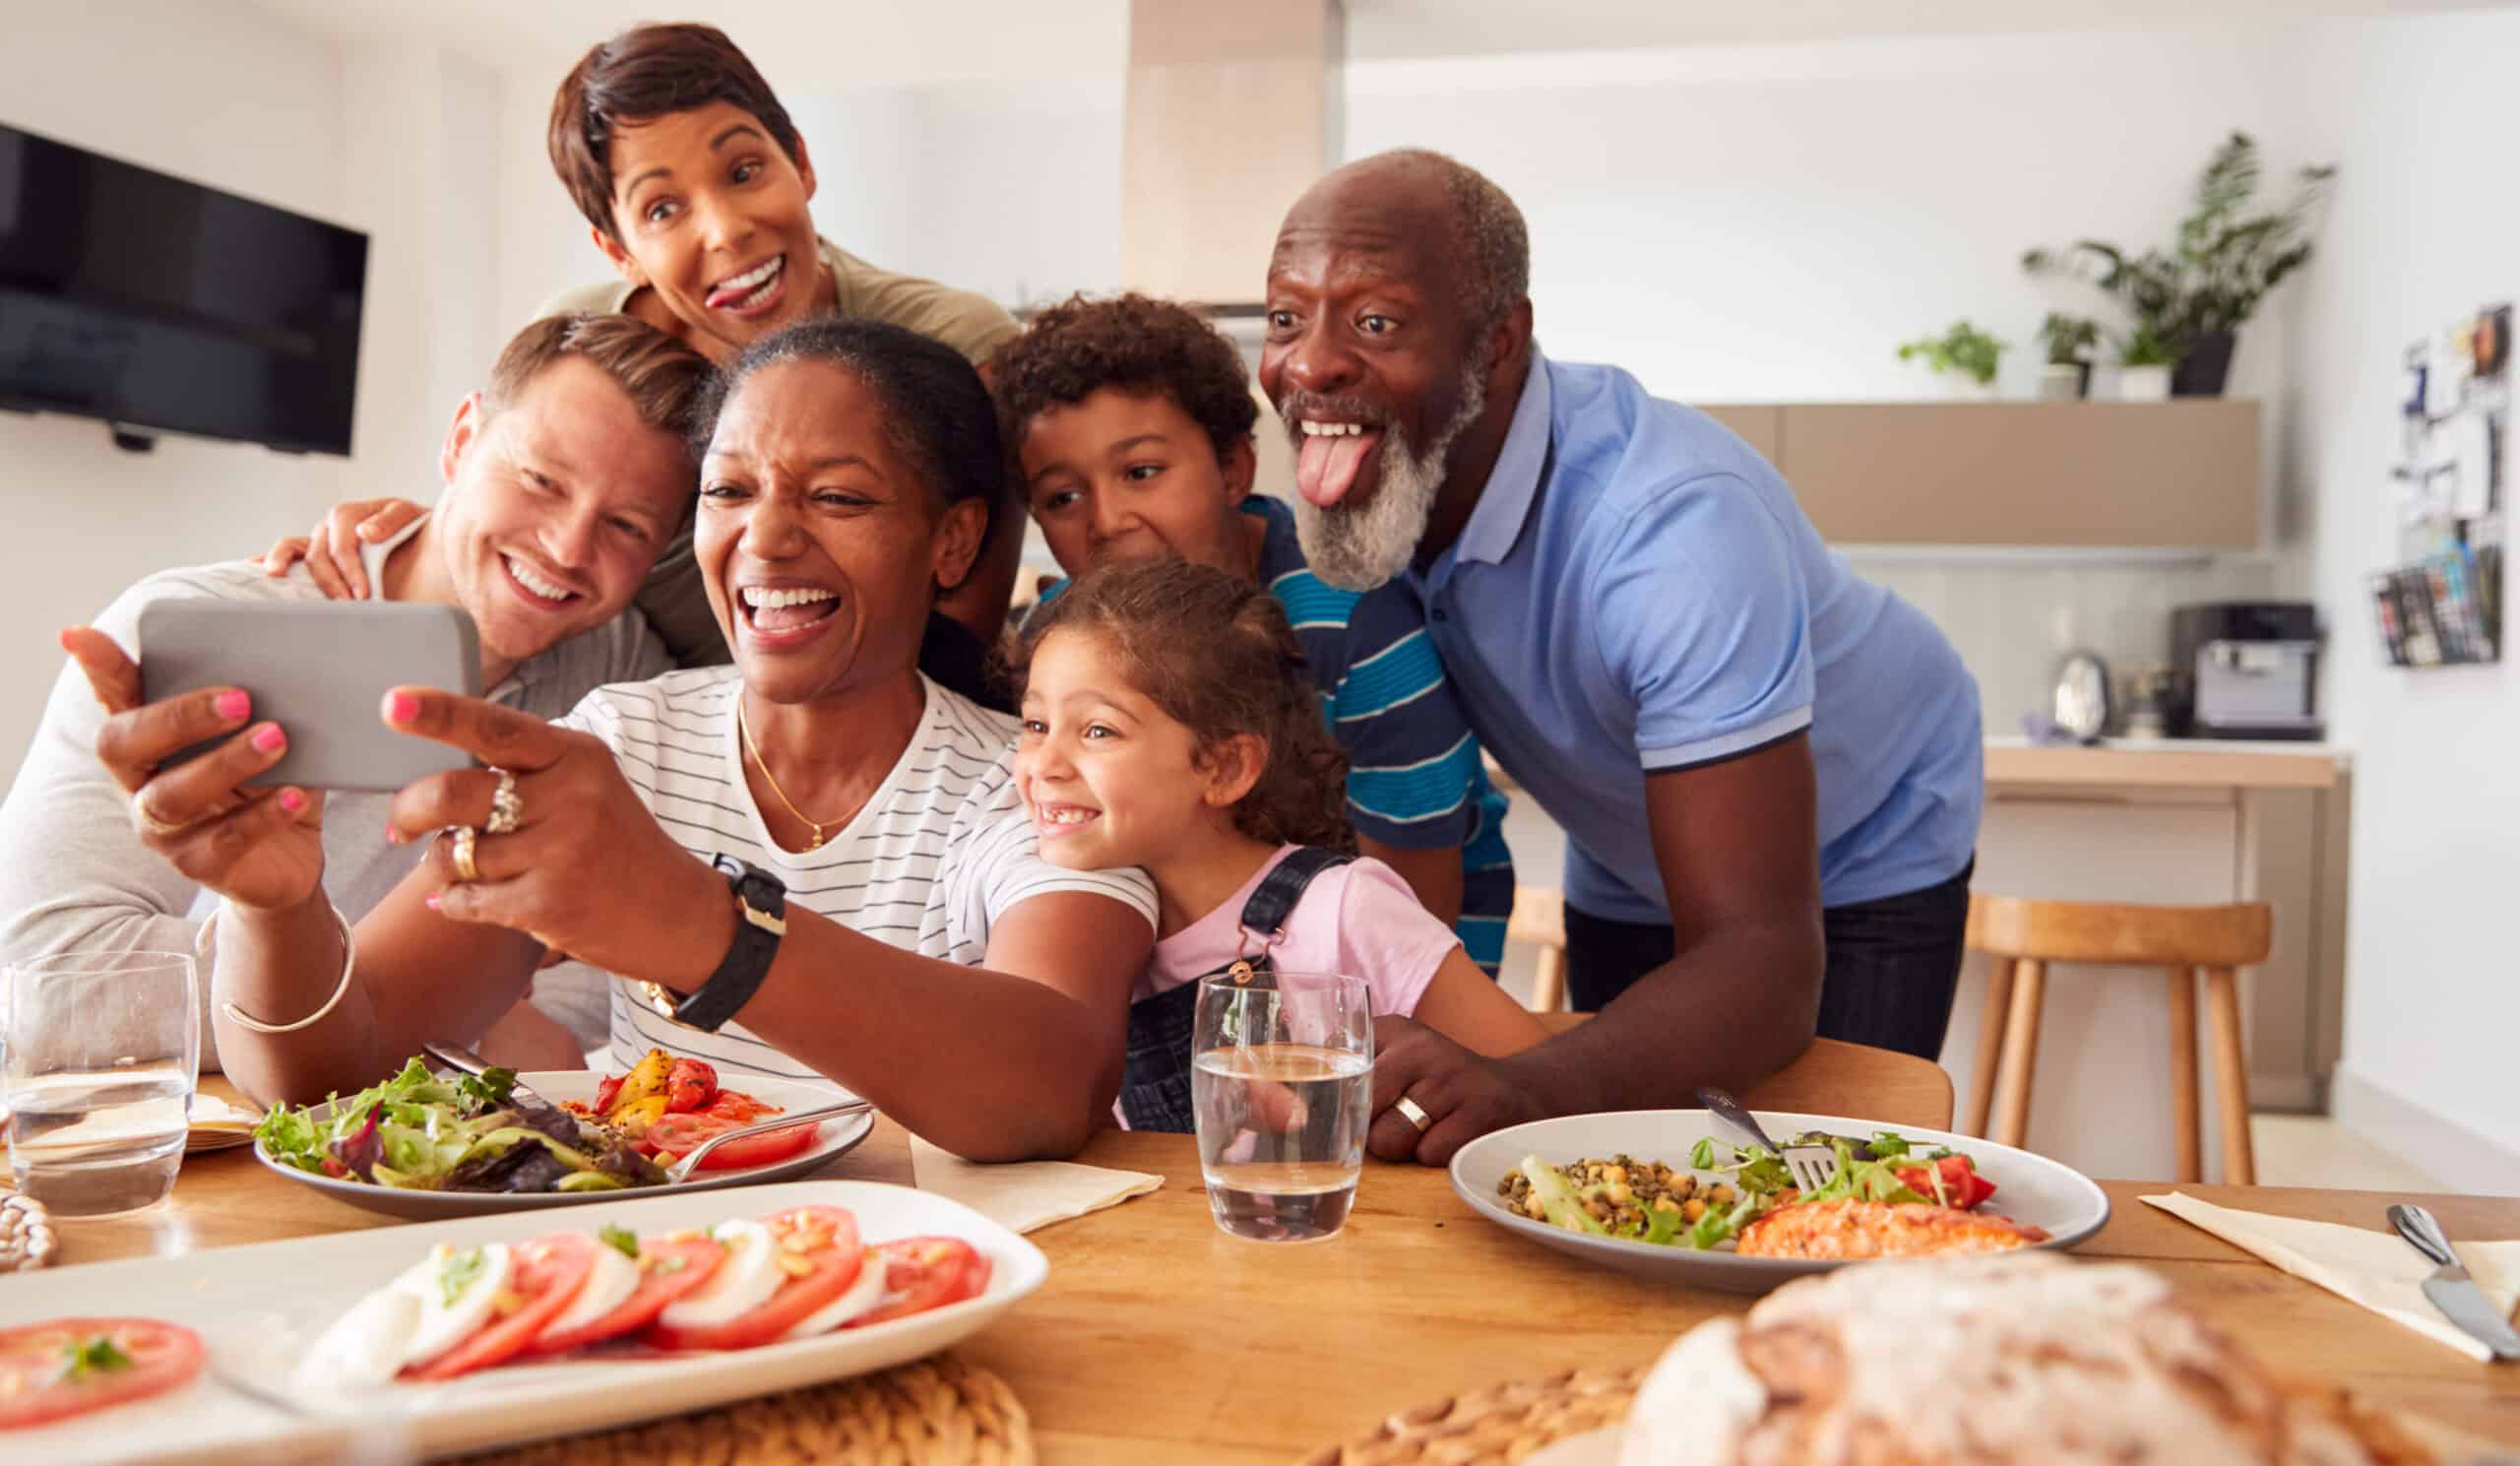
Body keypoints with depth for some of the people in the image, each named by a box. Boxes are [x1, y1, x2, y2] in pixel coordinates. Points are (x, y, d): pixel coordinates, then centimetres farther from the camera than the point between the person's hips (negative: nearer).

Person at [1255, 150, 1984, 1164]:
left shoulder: (1675, 529, -40)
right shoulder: (1367, 481, -21)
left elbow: (1761, 960, -43)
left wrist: (1527, 1090, -60)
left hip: (1858, 853, -4)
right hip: (1624, 870, 5)